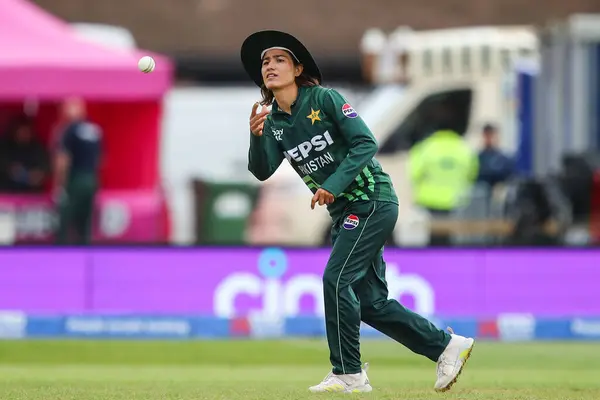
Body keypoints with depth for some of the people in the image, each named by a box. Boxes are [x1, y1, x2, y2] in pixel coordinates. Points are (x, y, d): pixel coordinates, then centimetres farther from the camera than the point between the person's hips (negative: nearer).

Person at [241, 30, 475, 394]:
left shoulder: (324, 99, -11)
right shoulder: (272, 121, 6)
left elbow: (365, 143, -17)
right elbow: (262, 171, -7)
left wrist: (333, 185, -26)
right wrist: (256, 136, -25)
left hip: (373, 200, -8)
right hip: (344, 212, 8)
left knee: (336, 279, -16)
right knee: (370, 302, 6)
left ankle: (349, 374, -8)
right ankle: (447, 346, 16)